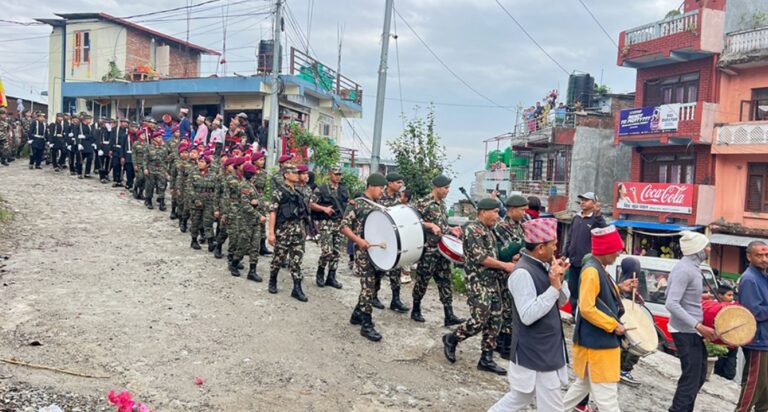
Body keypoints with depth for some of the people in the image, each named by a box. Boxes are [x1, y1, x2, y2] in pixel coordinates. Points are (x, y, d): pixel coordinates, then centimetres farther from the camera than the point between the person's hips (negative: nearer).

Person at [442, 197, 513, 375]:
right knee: (479, 320, -10)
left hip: (492, 281, 9)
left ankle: (486, 359, 15)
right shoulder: (472, 229, -13)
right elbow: (480, 257, -19)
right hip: (478, 282, -9)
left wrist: (507, 264, 8)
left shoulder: (488, 230, 15)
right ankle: (451, 339, 13)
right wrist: (504, 265, -14)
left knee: (494, 321, 7)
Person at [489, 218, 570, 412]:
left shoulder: (543, 266, 5)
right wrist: (554, 286, -25)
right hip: (535, 352, -9)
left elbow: (561, 302, 12)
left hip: (547, 347, 9)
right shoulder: (523, 273, -23)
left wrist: (560, 279, -7)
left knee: (521, 396, 21)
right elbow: (528, 316, -28)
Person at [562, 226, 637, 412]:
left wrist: (619, 288, 7)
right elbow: (587, 309, -26)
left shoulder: (598, 269, 9)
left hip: (598, 340, 10)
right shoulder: (592, 271, -22)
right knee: (607, 395, -2)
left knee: (584, 384, 23)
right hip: (597, 341, -10)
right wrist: (613, 325, -19)